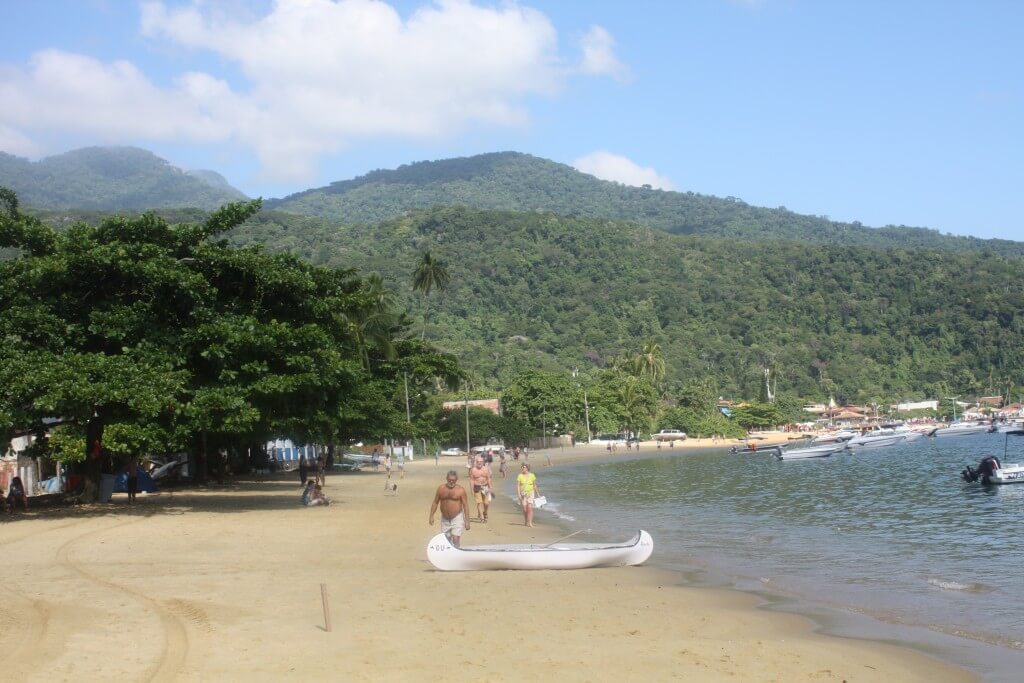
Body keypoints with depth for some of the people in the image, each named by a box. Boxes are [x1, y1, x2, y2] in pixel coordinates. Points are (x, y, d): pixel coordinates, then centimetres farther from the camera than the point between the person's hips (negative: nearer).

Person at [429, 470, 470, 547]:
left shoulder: (460, 490, -8)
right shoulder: (441, 488, 1)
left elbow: (465, 505, -7)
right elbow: (435, 502, 9)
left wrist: (467, 521, -10)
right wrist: (431, 516, 5)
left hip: (457, 518, -4)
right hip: (445, 519, 4)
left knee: (455, 540, -15)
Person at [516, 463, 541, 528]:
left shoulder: (532, 475, 0)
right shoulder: (520, 476, -3)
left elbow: (535, 485, 8)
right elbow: (518, 486, -7)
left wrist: (538, 494, 10)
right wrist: (518, 494, -17)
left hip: (530, 493, 0)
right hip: (523, 494, 1)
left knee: (530, 508, -14)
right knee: (524, 509, 2)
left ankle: (530, 522, -17)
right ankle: (526, 522, 20)